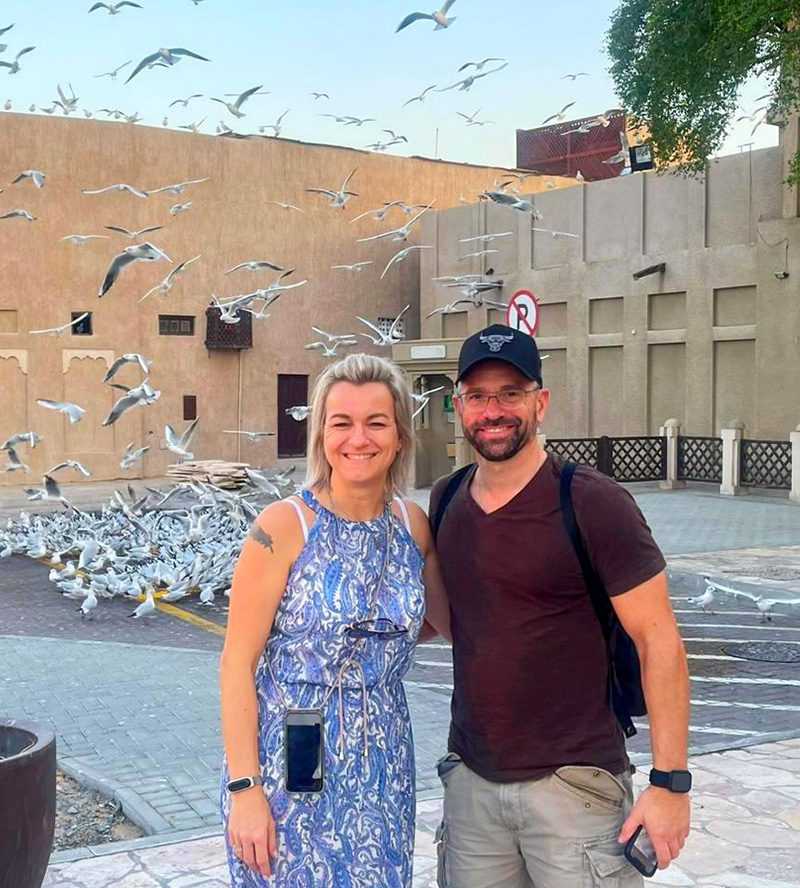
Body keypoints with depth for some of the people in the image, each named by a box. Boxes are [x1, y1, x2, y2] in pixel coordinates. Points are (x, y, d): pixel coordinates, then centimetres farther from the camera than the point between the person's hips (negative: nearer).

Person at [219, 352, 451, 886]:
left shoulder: (413, 524, 1)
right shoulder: (284, 526, -13)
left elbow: (445, 618, 18)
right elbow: (237, 664, -12)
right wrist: (244, 789, -15)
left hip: (382, 768, 4)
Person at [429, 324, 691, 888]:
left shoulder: (594, 504, -12)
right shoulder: (446, 501, 5)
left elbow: (660, 642, -12)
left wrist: (671, 782, -14)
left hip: (573, 784, -5)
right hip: (471, 778, 5)